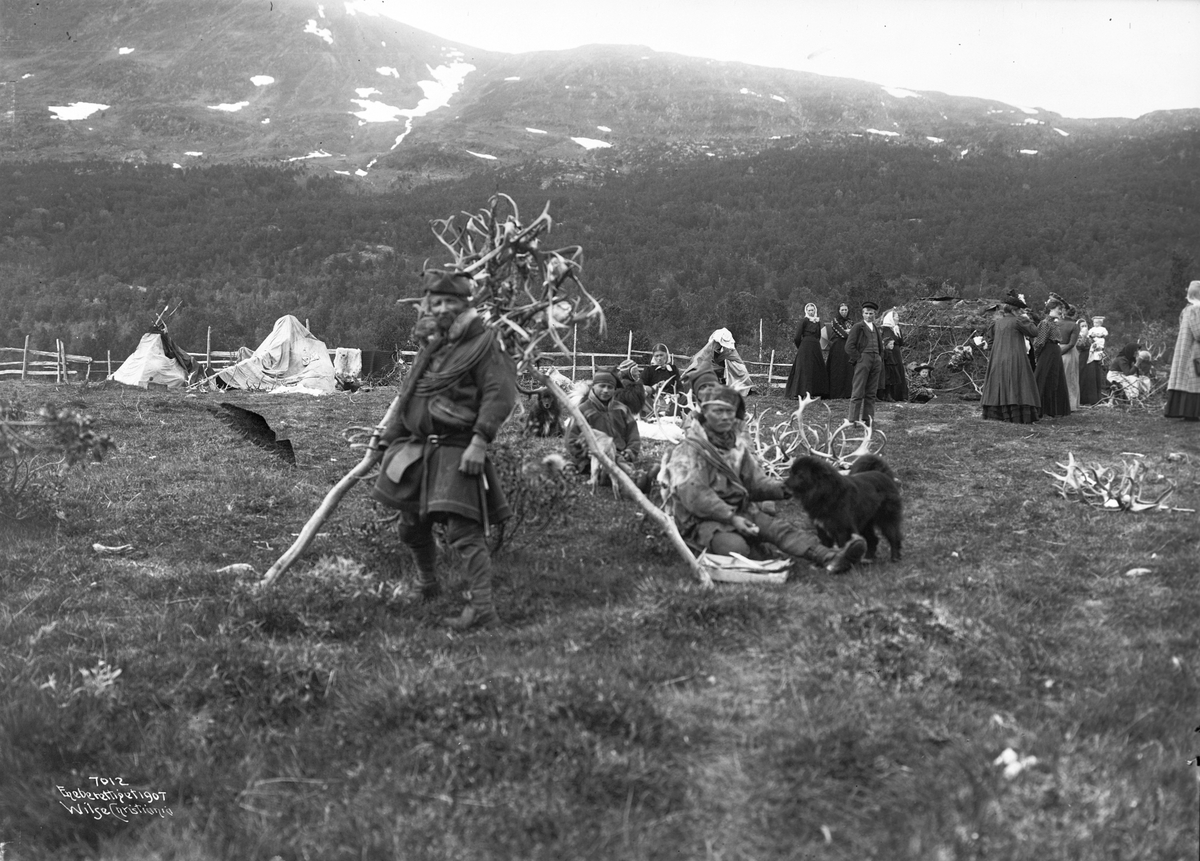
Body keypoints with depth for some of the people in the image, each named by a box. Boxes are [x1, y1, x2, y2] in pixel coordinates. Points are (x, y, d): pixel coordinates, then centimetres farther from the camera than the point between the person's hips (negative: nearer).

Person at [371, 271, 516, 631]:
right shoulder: (431, 347, 16)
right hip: (419, 449, 8)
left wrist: (479, 441, -24)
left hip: (458, 451, -8)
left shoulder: (483, 343, -8)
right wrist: (391, 439, 23)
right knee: (412, 527, 18)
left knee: (464, 530, -15)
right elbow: (410, 398, 24)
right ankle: (427, 587, 41)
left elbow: (500, 394, -17)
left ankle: (483, 609, -15)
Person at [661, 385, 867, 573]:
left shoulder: (737, 445, 16)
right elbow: (693, 495, -17)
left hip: (739, 512, 4)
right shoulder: (689, 451, -7)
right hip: (702, 520, -4)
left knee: (781, 527, -23)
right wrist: (731, 517, -25)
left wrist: (782, 489, -8)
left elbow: (755, 480, 14)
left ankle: (830, 558, -39)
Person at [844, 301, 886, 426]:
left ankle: (868, 418, 10)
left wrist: (880, 359, 14)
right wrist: (858, 358, -11)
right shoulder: (857, 327, -2)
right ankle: (853, 419, -6)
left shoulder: (876, 328, 18)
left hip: (876, 360, 6)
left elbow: (880, 346, 27)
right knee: (858, 392, -7)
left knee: (871, 392, 6)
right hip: (863, 359, -6)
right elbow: (849, 346, -7)